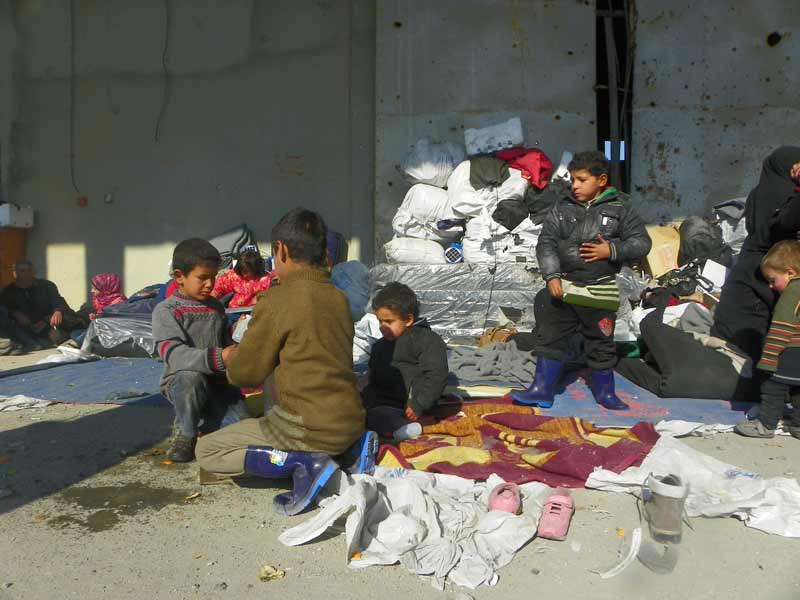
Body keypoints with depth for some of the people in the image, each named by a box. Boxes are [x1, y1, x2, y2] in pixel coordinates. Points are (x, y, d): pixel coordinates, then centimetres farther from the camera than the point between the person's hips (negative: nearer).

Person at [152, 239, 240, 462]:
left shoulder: (216, 307, 10)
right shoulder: (166, 310, -7)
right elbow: (173, 354, -23)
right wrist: (218, 358, -37)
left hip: (217, 383, 4)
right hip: (181, 384, -4)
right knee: (190, 375, -39)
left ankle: (207, 427, 17)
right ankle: (186, 432, -9)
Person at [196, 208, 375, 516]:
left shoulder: (278, 301, -15)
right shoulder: (338, 297, 4)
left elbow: (244, 373, -6)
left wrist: (234, 356, 18)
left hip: (308, 429, -7)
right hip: (350, 422, 7)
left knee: (207, 451, 9)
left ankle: (303, 462, -9)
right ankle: (350, 450, 11)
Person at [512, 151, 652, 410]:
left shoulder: (619, 208, -2)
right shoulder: (562, 207, 1)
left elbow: (642, 242, -2)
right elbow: (546, 242, -2)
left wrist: (612, 251, -17)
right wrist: (551, 276, -12)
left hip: (599, 290, -2)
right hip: (562, 286, 2)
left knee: (601, 342, 12)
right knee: (550, 337, 4)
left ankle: (605, 391, 30)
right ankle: (542, 389, 15)